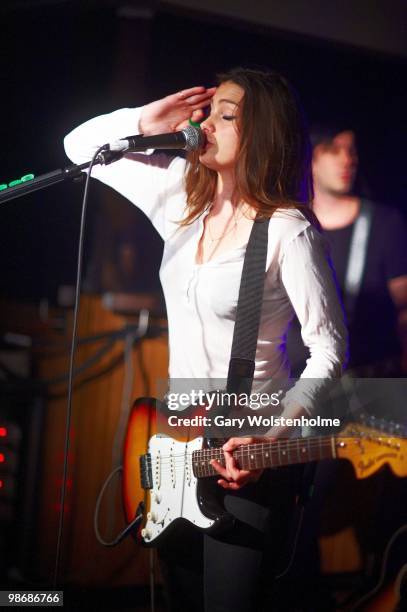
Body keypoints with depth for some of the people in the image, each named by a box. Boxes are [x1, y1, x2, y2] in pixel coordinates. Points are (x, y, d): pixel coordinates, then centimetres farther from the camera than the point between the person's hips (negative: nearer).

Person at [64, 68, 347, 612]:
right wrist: (146, 123, -5)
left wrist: (275, 436, -23)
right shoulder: (185, 199, 4)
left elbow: (328, 348, -14)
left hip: (248, 454, -7)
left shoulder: (289, 230, -16)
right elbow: (80, 145, 13)